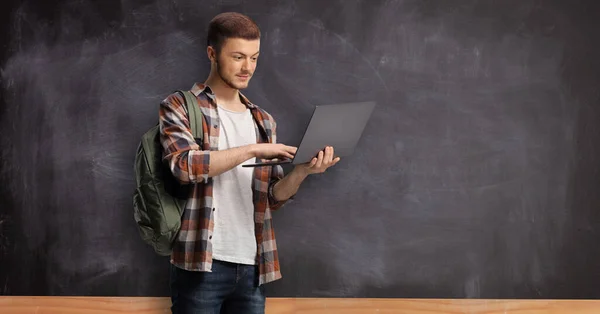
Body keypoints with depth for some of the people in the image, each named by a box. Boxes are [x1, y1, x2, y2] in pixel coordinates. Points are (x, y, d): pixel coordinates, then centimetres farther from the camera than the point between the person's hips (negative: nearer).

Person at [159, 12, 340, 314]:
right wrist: (253, 150, -17)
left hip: (251, 267, 5)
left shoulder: (263, 120, 15)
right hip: (201, 265, -5)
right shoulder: (179, 107, 1)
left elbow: (273, 196, 11)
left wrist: (301, 171, -8)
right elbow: (184, 165, -17)